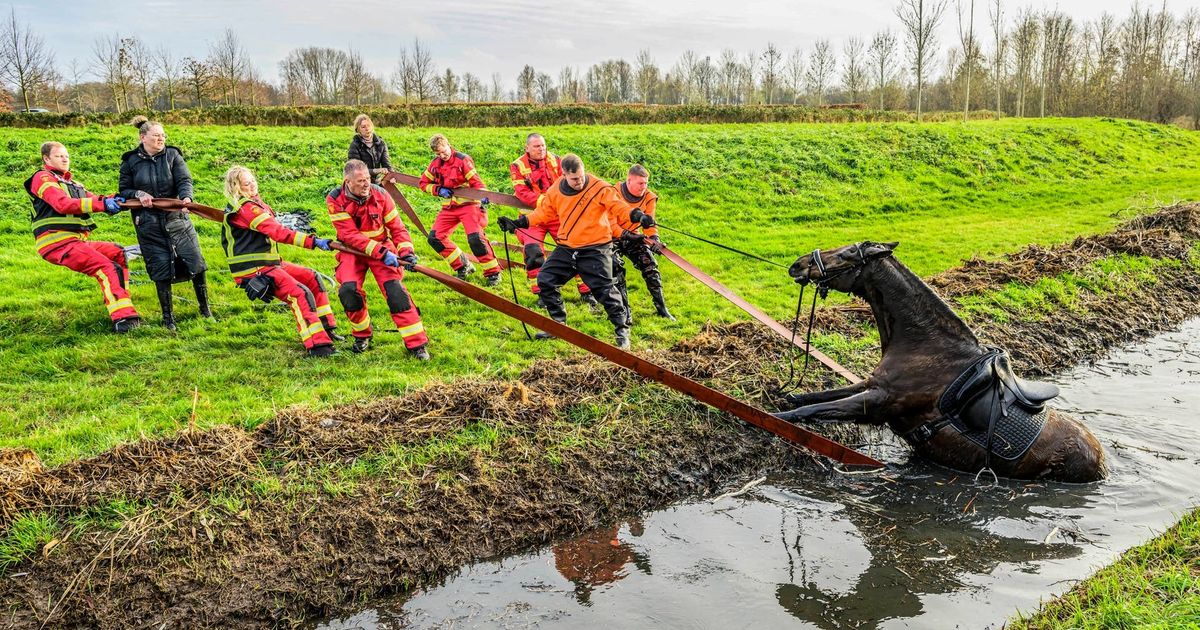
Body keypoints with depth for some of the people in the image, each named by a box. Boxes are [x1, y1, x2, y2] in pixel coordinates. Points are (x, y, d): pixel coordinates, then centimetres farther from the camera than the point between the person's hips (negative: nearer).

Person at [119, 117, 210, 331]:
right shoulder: (131, 161, 3)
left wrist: (186, 197, -30)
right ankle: (168, 318, 14)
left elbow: (184, 180, -9)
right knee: (161, 270, 1)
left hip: (176, 219, 1)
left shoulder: (172, 155, 2)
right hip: (149, 224, -1)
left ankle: (205, 309, 18)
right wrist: (138, 194, -12)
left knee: (195, 262, -1)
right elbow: (123, 190, 9)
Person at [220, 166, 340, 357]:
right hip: (255, 271, -11)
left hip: (269, 263, 11)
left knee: (312, 278, 13)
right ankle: (317, 345, -25)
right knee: (301, 294, -21)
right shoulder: (246, 208, -18)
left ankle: (326, 329, 15)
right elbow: (279, 233, -27)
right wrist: (313, 242, -31)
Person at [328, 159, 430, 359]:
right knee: (348, 290, -22)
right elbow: (350, 235, -23)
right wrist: (381, 253, -31)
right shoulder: (335, 201, -16)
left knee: (395, 290, -18)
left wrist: (406, 252, -22)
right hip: (352, 251, 0)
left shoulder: (380, 195, -11)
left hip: (382, 246, 0)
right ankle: (362, 335, 6)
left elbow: (397, 227, -5)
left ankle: (417, 343, -13)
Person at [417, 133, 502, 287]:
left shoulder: (463, 160, -10)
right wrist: (438, 190, -3)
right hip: (449, 207, 7)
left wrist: (483, 196, -30)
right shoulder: (435, 164, 7)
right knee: (435, 238, 0)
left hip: (468, 204, -7)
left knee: (475, 238, -23)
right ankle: (463, 267, 14)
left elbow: (476, 181, -13)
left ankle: (493, 272, -6)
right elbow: (423, 182, 15)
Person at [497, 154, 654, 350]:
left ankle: (621, 329, 3)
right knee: (545, 280, 4)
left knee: (604, 288, -11)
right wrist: (518, 223, 5)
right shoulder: (555, 191, 1)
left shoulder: (600, 188, -12)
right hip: (566, 249, 5)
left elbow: (618, 207, -17)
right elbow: (543, 212, 12)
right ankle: (559, 324, 20)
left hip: (595, 249, -5)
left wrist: (637, 216, -35)